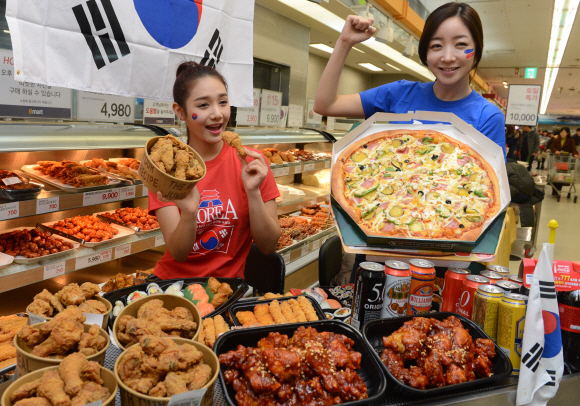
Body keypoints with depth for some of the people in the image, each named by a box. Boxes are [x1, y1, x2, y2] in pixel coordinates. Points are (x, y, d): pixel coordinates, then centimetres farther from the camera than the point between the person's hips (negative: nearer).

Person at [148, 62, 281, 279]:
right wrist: (189, 211, -30)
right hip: (172, 280, 1)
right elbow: (178, 253, -11)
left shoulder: (250, 163, -5)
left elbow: (268, 246, -7)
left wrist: (253, 192, -20)